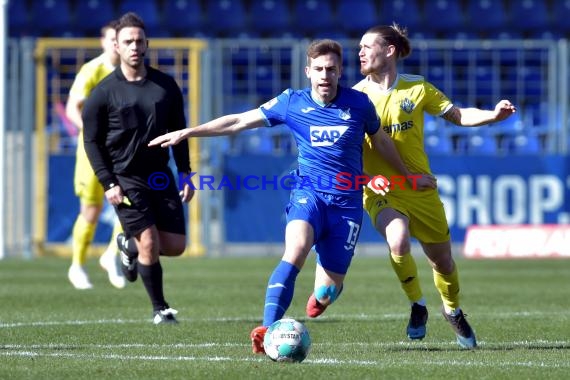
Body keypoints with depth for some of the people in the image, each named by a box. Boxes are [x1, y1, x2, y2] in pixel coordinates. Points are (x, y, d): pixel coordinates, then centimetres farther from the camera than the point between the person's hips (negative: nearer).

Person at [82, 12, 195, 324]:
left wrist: (186, 174, 5)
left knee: (176, 246, 1)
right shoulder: (103, 93, -5)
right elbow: (92, 141, -3)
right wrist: (109, 184, -11)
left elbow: (178, 131, 13)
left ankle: (128, 246, 32)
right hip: (125, 180, -4)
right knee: (150, 244, -14)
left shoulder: (166, 86, 5)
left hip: (161, 177, 4)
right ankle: (160, 309, 4)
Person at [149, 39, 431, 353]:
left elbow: (380, 141, 18)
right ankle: (268, 330, -37)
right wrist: (187, 133, 2)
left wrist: (408, 175, 28)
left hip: (347, 202, 1)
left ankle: (320, 295, 42)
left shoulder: (359, 104, 0)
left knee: (328, 291, 2)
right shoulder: (291, 103, -1)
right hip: (309, 193, -1)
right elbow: (239, 122, 5)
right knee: (295, 252, -32)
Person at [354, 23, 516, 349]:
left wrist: (494, 115, -11)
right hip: (381, 193, -2)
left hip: (420, 189, 2)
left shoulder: (418, 88, -3)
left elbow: (458, 115, 5)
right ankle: (418, 306, -4)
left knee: (443, 261, 9)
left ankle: (453, 310, 43)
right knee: (398, 241, -31)